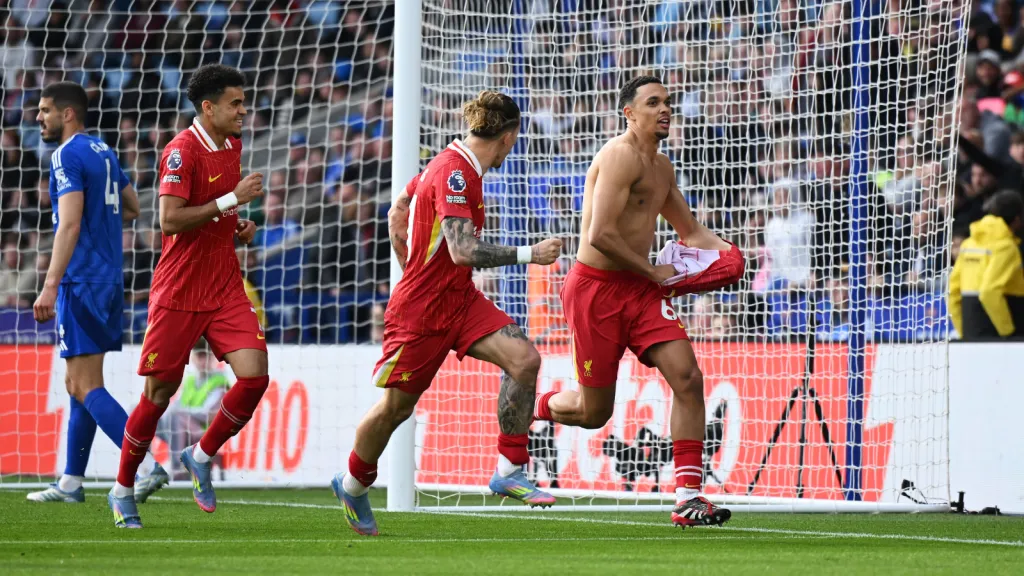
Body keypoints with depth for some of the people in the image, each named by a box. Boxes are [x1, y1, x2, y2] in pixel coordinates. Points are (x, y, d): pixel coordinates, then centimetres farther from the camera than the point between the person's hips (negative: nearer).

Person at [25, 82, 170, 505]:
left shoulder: (68, 157, -13)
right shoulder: (103, 153, 15)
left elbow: (69, 224, -23)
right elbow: (131, 207, 26)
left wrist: (50, 286, -26)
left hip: (81, 283, -9)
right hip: (109, 280, 9)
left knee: (84, 387, -10)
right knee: (80, 383, 14)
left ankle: (147, 466, -20)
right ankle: (71, 482, 17)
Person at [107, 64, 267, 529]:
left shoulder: (232, 144, 11)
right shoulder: (182, 151, -14)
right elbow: (170, 218, -23)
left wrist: (239, 226, 7)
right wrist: (232, 199, -23)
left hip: (225, 287, 6)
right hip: (179, 292, -6)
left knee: (254, 376, -11)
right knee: (160, 391, 0)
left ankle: (201, 456, 12)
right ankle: (122, 491, 16)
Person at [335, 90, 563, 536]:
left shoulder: (450, 162, 8)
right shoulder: (455, 172, -21)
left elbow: (397, 214, 20)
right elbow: (462, 251, -29)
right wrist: (529, 254, -24)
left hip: (459, 299, 9)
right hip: (419, 311, -9)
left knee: (524, 358, -13)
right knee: (396, 405, 5)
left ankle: (510, 472, -9)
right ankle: (353, 484, 30)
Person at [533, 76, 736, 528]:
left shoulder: (661, 167, 15)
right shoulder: (620, 156, -15)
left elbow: (690, 230, 28)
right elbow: (600, 235, -24)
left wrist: (724, 251, 6)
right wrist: (653, 272, -13)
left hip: (640, 288, 8)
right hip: (596, 287, -8)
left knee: (687, 378, -12)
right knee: (594, 413, 3)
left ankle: (688, 496, -13)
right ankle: (530, 409, 37)